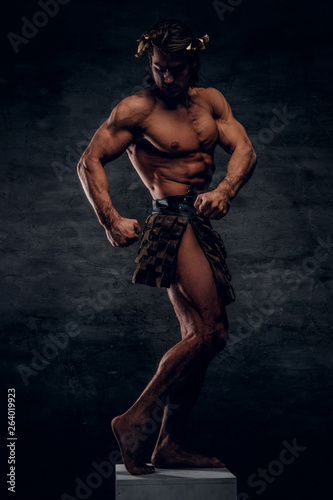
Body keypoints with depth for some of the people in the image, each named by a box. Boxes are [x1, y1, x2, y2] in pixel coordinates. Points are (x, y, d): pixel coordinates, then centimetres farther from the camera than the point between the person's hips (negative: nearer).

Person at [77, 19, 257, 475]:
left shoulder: (210, 101, 12)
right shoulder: (138, 109, -6)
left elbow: (244, 150, 1)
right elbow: (90, 161, -9)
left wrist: (225, 190, -19)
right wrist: (111, 220, -21)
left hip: (202, 222, 8)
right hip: (172, 220, -8)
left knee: (201, 336, 8)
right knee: (209, 332, -16)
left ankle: (171, 445, 16)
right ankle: (134, 419, -7)